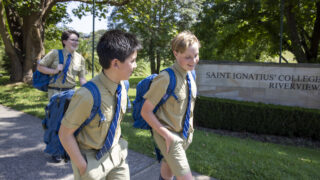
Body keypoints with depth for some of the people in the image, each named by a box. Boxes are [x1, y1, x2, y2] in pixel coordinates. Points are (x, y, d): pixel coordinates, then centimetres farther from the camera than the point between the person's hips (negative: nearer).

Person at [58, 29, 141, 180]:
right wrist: (83, 166, -13)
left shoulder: (122, 86, -10)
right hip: (92, 159, -5)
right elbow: (65, 134, -19)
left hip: (116, 153, 6)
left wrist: (118, 147, 6)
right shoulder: (88, 96, -30)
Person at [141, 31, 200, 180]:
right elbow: (145, 112, -19)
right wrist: (167, 135, -20)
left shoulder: (190, 74, -1)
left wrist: (189, 127, 9)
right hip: (168, 135, -7)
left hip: (184, 134, 7)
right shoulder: (165, 79, -25)